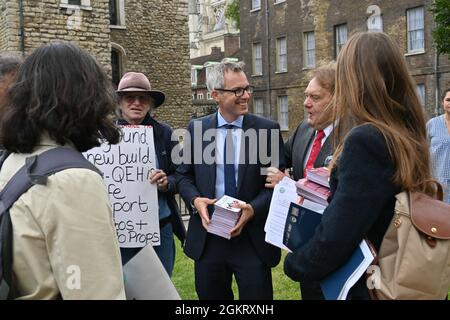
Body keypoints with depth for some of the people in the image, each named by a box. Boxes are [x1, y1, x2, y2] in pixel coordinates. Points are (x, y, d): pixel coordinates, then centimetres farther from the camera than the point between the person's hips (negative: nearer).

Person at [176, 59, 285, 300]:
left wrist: (254, 208, -18)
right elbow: (183, 175, 9)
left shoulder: (267, 129, -2)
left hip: (252, 237, -2)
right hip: (207, 237, 2)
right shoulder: (196, 128, 4)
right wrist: (195, 199, -11)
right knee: (209, 295, 16)